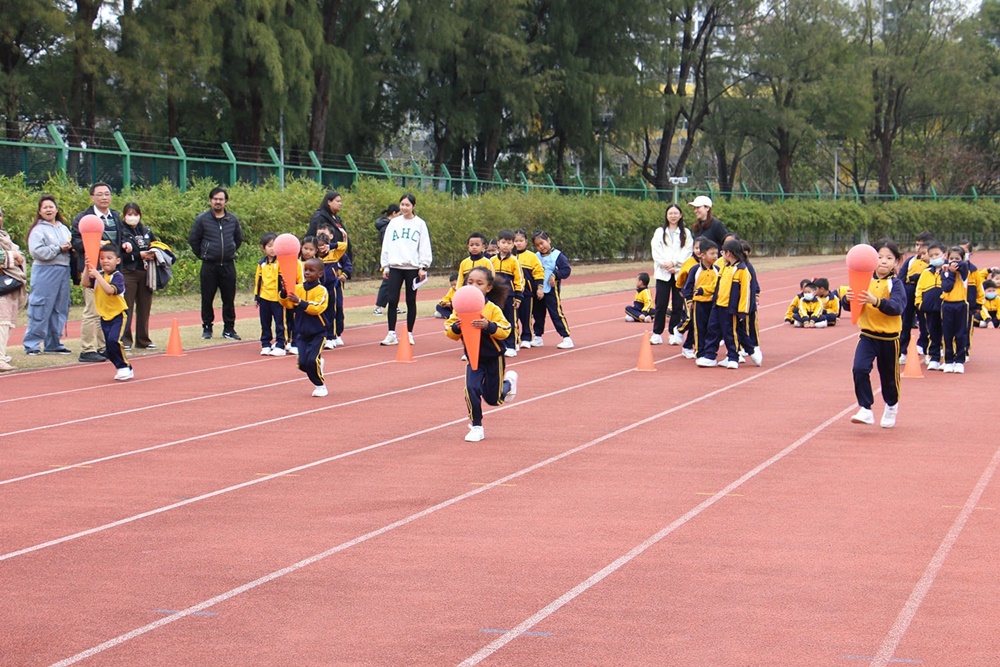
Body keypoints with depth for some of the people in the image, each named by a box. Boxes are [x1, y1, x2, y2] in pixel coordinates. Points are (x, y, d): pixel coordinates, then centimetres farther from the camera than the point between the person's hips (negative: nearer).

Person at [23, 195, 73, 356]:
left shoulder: (64, 228, 16)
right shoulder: (38, 230, -4)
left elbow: (72, 246, 17)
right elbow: (37, 251, -16)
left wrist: (71, 248, -6)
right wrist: (59, 249, -14)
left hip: (63, 271, 6)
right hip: (45, 273, -6)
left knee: (60, 310, 9)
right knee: (41, 310, -6)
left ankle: (53, 344, 17)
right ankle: (31, 344, -1)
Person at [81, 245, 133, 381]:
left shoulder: (117, 276, -13)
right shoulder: (98, 275, 5)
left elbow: (110, 290, -31)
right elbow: (84, 283, -11)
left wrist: (97, 275, -33)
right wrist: (87, 267, -22)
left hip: (118, 315, -6)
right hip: (105, 316, 6)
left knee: (113, 340, -25)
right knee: (110, 350, 8)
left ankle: (124, 367, -7)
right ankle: (124, 369, 27)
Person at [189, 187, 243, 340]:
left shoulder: (233, 220, 6)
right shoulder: (202, 220, -3)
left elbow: (238, 239, 21)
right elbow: (193, 240, 4)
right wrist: (202, 255, 6)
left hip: (228, 265, 2)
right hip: (209, 266, -2)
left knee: (229, 299, 4)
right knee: (207, 299, 2)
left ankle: (229, 329, 12)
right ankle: (207, 328, 12)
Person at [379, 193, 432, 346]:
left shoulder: (420, 224, 3)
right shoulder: (393, 223, 9)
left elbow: (425, 247, 1)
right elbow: (386, 245, 11)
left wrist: (423, 267, -6)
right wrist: (385, 266, 7)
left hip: (412, 268, -2)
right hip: (395, 267, 2)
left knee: (411, 301, 4)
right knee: (392, 301, -5)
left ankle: (409, 334, 11)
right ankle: (391, 334, -1)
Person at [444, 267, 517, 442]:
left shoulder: (493, 309, -17)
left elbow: (505, 331, -21)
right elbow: (450, 333, -5)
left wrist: (488, 326, -36)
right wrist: (455, 327, -27)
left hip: (493, 358, -2)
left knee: (493, 399, 10)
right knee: (471, 389, -18)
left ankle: (509, 380, 44)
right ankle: (476, 427, 1)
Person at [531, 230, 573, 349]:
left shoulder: (557, 255, -7)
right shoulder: (536, 257, 7)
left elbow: (566, 270, -10)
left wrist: (555, 275, -22)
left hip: (552, 290, -6)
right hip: (538, 290, 6)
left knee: (556, 313, -8)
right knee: (537, 314, 14)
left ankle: (566, 338, -5)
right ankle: (538, 337, 29)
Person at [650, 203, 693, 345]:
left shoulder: (686, 233, 9)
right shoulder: (659, 232, 11)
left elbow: (688, 251, -2)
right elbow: (656, 252, 1)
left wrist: (674, 262, -14)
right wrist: (666, 265, -12)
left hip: (680, 273, 0)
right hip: (663, 273, 0)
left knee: (678, 305, 0)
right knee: (661, 304, -4)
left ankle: (674, 334, 7)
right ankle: (657, 334, 1)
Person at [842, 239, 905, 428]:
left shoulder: (896, 284, -8)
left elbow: (897, 307, -25)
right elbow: (847, 306, -3)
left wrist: (876, 301, -40)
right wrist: (847, 299, -27)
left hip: (889, 338, -1)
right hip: (867, 335, 1)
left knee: (889, 375, 13)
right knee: (860, 369, -20)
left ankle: (891, 407, 40)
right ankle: (865, 410, -13)